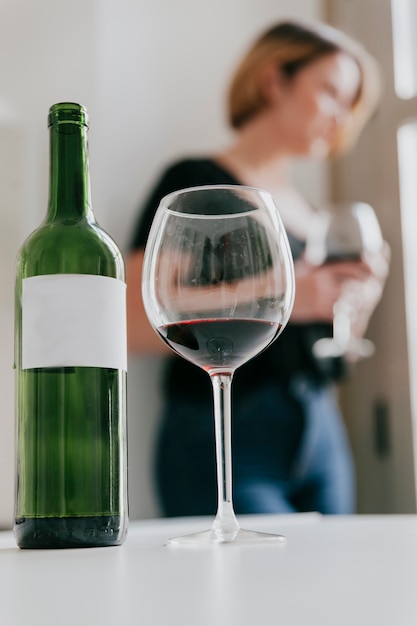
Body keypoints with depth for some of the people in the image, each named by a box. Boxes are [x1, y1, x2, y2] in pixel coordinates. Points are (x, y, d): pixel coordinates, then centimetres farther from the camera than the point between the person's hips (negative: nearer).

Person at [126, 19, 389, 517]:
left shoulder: (308, 212, 18)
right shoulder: (197, 183, -4)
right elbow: (134, 327, -16)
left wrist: (358, 302, 2)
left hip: (321, 439, 7)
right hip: (224, 447, -7)